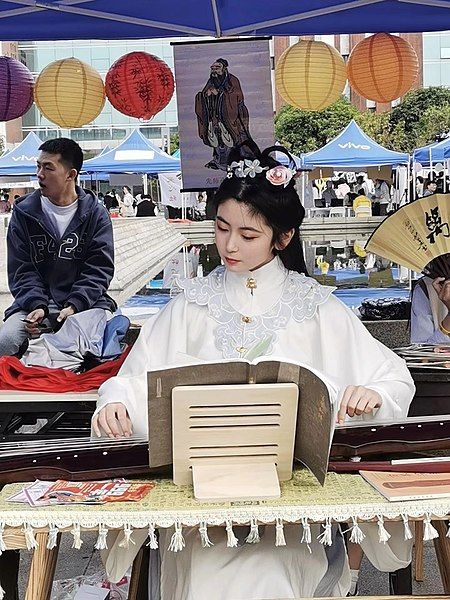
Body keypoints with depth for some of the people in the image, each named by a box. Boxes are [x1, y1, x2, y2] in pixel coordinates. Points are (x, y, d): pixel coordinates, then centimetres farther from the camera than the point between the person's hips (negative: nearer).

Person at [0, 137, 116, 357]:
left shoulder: (95, 213, 4)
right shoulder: (24, 213, 6)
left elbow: (98, 269, -2)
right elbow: (22, 270, 2)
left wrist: (74, 306, -18)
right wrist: (37, 306, -16)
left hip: (85, 302, -1)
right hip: (36, 303, 1)